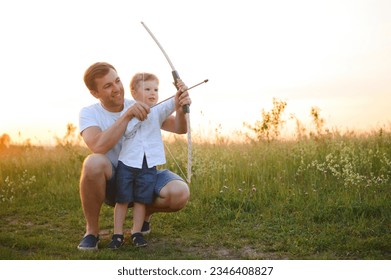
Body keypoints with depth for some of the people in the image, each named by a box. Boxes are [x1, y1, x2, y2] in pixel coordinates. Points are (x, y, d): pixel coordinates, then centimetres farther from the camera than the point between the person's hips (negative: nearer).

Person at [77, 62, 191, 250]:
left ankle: (146, 211, 9)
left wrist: (179, 110, -31)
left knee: (180, 193, -27)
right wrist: (127, 115, -35)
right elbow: (98, 147, -30)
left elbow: (180, 129, -9)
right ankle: (91, 230, -12)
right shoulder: (89, 113, -9)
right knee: (94, 163, -36)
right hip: (112, 183, -2)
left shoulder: (142, 108, -2)